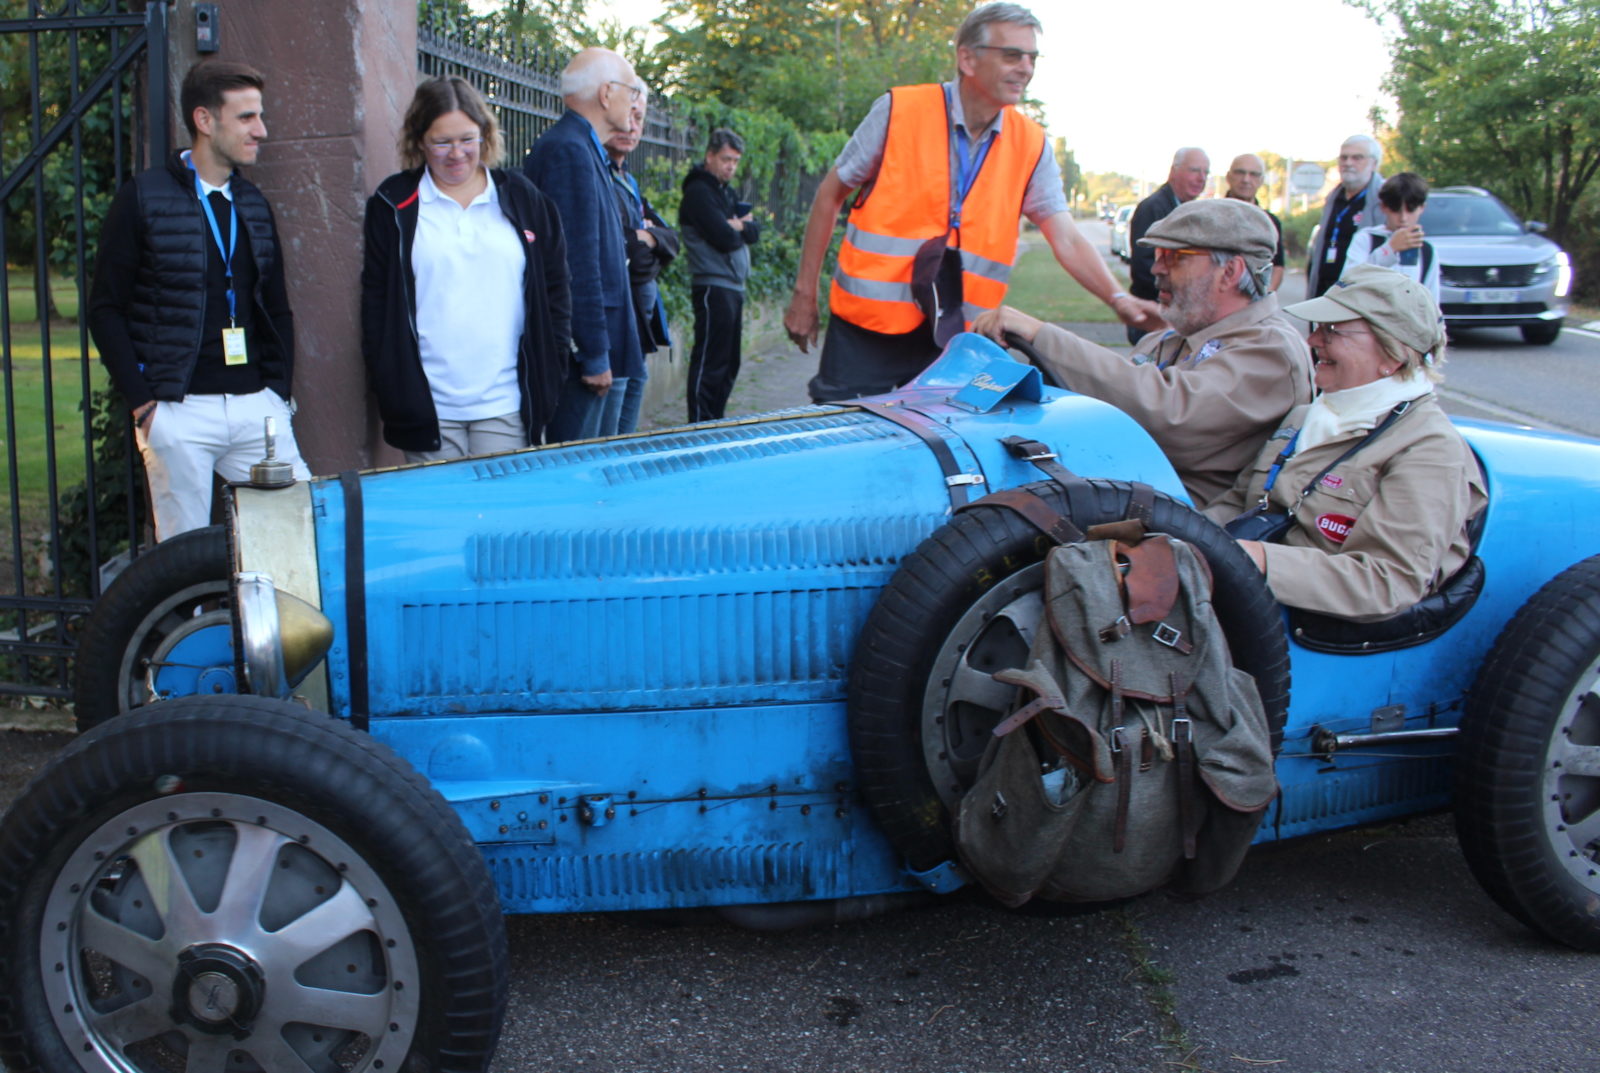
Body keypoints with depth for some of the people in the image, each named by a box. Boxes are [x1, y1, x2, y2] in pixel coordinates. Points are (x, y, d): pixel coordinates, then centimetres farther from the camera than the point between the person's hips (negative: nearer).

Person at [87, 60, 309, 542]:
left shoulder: (254, 205, 13)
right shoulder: (143, 199, -2)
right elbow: (105, 309, -3)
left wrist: (278, 392, 6)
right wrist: (142, 403, -10)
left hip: (257, 408, 5)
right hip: (180, 413, -4)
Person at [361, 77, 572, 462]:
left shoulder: (522, 199, 9)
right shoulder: (394, 206, 6)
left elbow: (555, 289, 10)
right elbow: (376, 300, 5)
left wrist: (549, 378, 4)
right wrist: (390, 388, -2)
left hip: (507, 406, 1)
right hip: (429, 409, -1)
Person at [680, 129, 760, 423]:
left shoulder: (728, 193, 19)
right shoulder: (699, 191, -10)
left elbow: (754, 231, 10)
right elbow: (724, 238, -19)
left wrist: (739, 226, -10)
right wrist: (738, 229, 1)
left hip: (734, 287, 10)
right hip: (713, 286, -9)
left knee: (729, 363, 12)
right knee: (709, 361, -9)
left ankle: (715, 422, 19)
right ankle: (699, 427, -6)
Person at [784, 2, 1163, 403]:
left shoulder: (1032, 146, 2)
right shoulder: (899, 110, -6)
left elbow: (1067, 240, -2)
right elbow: (830, 194, 2)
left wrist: (1118, 299, -19)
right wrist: (805, 294, 0)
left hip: (957, 339, 3)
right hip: (867, 328, -2)